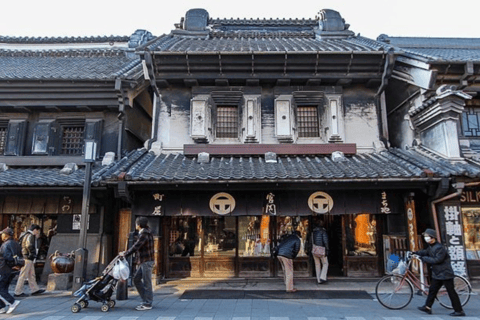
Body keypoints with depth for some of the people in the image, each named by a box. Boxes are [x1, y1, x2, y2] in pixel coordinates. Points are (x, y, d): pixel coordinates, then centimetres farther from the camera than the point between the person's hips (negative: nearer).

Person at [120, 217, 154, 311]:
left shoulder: (144, 234, -17)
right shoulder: (144, 233, 14)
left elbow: (136, 247, -20)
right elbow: (137, 246, 21)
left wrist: (125, 254, -11)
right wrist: (127, 252, 16)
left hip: (147, 261, -10)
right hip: (143, 262, 10)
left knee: (146, 283, -2)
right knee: (136, 279, 14)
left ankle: (147, 304, 7)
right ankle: (145, 300, 21)